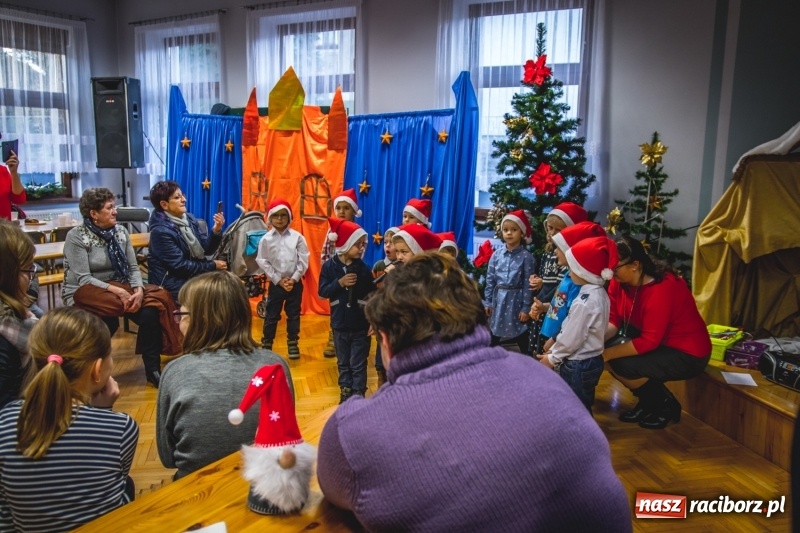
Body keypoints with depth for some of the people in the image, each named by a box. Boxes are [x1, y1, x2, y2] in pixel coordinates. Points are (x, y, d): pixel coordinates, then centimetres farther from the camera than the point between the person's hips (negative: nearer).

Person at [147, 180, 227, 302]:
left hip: (196, 276, 7)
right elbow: (180, 265, -17)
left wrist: (216, 231, -14)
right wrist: (213, 265, -14)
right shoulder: (161, 231, -16)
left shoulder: (190, 218, 4)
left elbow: (207, 250, 3)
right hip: (175, 285, -7)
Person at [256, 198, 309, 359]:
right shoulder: (266, 239, -3)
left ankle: (293, 344, 22)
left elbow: (303, 261, -4)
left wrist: (293, 279, -11)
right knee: (271, 315, 7)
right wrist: (278, 280, -10)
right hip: (275, 283, 0)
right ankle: (266, 345, 18)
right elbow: (263, 262, -4)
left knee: (293, 315, 10)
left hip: (295, 283, 0)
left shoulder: (297, 237, -3)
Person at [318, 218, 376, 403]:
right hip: (340, 324, 1)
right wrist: (340, 283, -23)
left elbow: (372, 295, -6)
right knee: (343, 363, 17)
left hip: (360, 324, -1)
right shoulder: (330, 266, -7)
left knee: (358, 364, 7)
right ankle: (345, 392, 33)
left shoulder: (363, 268, -7)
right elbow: (322, 292, -8)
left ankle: (358, 395, 21)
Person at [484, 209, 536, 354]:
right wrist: (488, 303, 5)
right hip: (498, 299, 4)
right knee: (492, 339, 15)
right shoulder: (496, 255, 3)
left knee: (522, 340, 4)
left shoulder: (526, 257, -7)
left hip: (516, 300, -4)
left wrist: (526, 308, -9)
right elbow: (490, 280, 7)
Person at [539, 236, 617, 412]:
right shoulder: (600, 294, 2)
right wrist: (554, 350, 10)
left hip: (578, 365, -9)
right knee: (584, 408, 22)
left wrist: (552, 357, -6)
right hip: (592, 360, 9)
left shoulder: (584, 303, -27)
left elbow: (571, 339, -21)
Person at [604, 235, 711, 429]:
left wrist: (608, 353, -28)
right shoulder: (619, 282, -7)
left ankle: (666, 406, 4)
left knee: (620, 364, -24)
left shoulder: (661, 289, -30)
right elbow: (613, 321, -4)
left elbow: (648, 341, -29)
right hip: (658, 344, 8)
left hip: (688, 355, -8)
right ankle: (648, 402, 11)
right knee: (603, 350, -6)